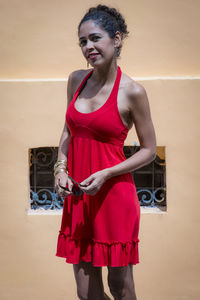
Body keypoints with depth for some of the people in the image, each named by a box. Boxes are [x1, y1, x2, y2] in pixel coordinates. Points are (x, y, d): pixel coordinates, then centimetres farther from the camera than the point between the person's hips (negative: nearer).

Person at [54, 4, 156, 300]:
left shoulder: (132, 91, -10)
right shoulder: (76, 79, 6)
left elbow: (149, 150, -4)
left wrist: (105, 174, -15)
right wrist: (61, 168, 1)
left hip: (114, 195, -5)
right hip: (76, 195, 5)